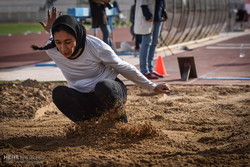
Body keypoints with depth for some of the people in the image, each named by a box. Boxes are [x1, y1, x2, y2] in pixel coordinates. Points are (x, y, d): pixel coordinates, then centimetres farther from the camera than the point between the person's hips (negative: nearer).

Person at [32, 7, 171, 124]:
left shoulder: (95, 46, -22)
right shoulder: (51, 50, -14)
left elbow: (123, 67, -6)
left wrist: (153, 87, 2)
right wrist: (51, 31, -4)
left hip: (110, 92, -2)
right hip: (84, 100, 2)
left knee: (103, 86, -38)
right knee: (59, 93, -29)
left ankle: (120, 120, -7)